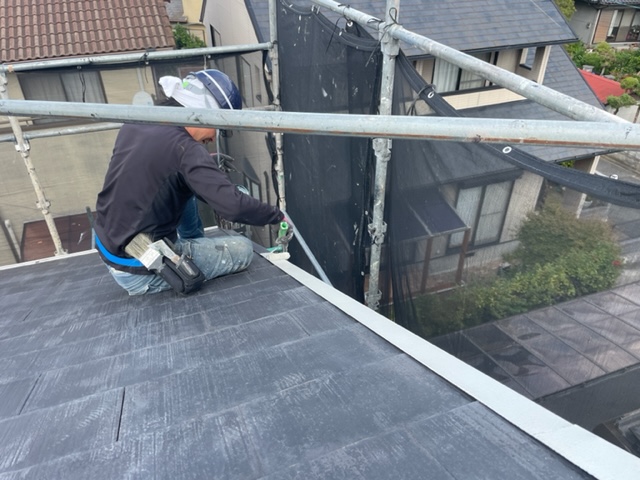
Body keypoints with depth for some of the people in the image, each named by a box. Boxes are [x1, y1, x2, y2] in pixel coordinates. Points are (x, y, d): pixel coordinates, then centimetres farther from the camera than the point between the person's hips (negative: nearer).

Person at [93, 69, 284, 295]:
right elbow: (234, 206, -28)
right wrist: (278, 215, -12)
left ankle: (195, 245, 26)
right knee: (243, 249, 0)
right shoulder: (185, 150, -23)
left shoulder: (133, 125, 2)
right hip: (139, 271, -8)